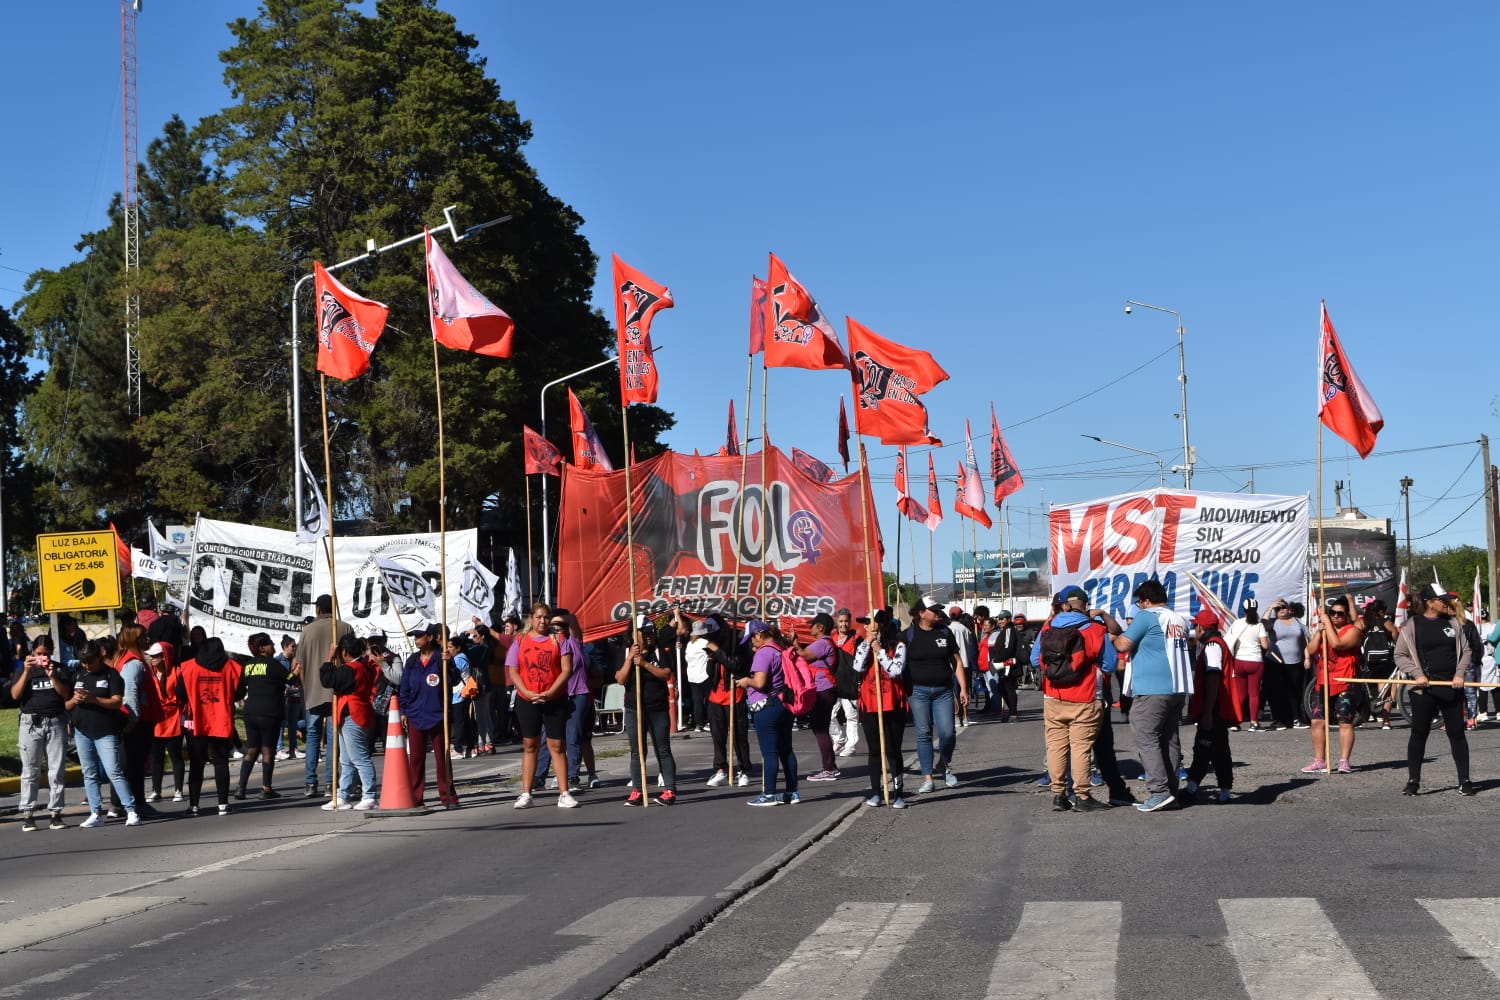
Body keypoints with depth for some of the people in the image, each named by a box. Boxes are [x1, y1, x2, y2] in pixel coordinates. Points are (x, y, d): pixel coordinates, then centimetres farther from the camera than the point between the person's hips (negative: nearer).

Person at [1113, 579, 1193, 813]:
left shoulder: (1147, 617, -8)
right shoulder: (1180, 619, 14)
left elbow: (1123, 645, -11)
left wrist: (1114, 637, 10)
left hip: (1152, 690, -8)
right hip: (1178, 688, 8)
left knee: (1146, 737, -5)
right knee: (1170, 738, 11)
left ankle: (1159, 791, -13)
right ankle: (1171, 789, 12)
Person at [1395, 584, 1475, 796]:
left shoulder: (1453, 623, 8)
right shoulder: (1412, 625, -1)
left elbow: (1466, 650, 12)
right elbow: (1400, 655, 1)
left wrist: (1460, 674, -3)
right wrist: (1417, 674, -11)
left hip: (1451, 686, 3)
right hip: (1424, 688, -2)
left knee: (1457, 732, 3)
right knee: (1419, 733, 0)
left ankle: (1464, 780, 10)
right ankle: (1413, 780, 7)